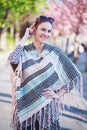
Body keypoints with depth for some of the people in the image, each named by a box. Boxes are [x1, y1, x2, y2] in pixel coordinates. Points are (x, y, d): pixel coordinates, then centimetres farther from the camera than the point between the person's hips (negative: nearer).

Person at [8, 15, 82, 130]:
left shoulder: (55, 52, -2)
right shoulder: (24, 51, -1)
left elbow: (74, 76, 4)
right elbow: (13, 60, -25)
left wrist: (58, 95, -2)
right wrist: (25, 37, -13)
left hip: (47, 106, 0)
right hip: (25, 105, 0)